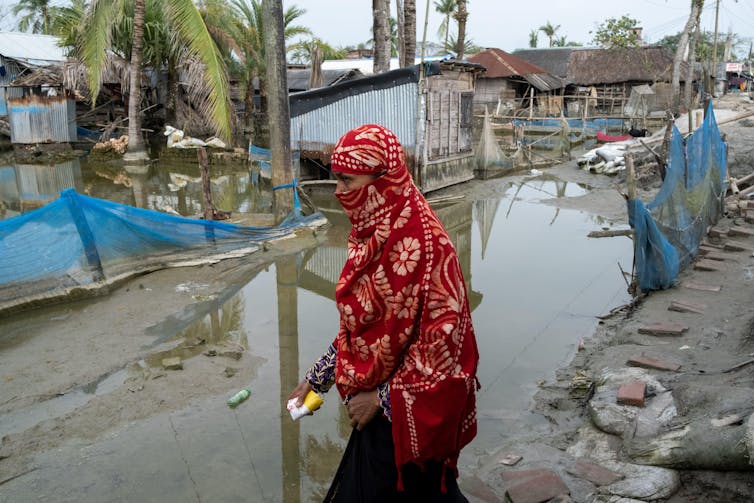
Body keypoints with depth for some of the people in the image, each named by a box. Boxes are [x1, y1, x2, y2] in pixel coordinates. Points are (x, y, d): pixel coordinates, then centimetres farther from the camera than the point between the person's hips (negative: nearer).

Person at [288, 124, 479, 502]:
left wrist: (382, 399, -16)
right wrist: (315, 378, 10)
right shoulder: (372, 236, 1)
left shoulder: (423, 244, -25)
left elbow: (443, 343, -24)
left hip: (409, 412, -8)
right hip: (378, 407, 8)